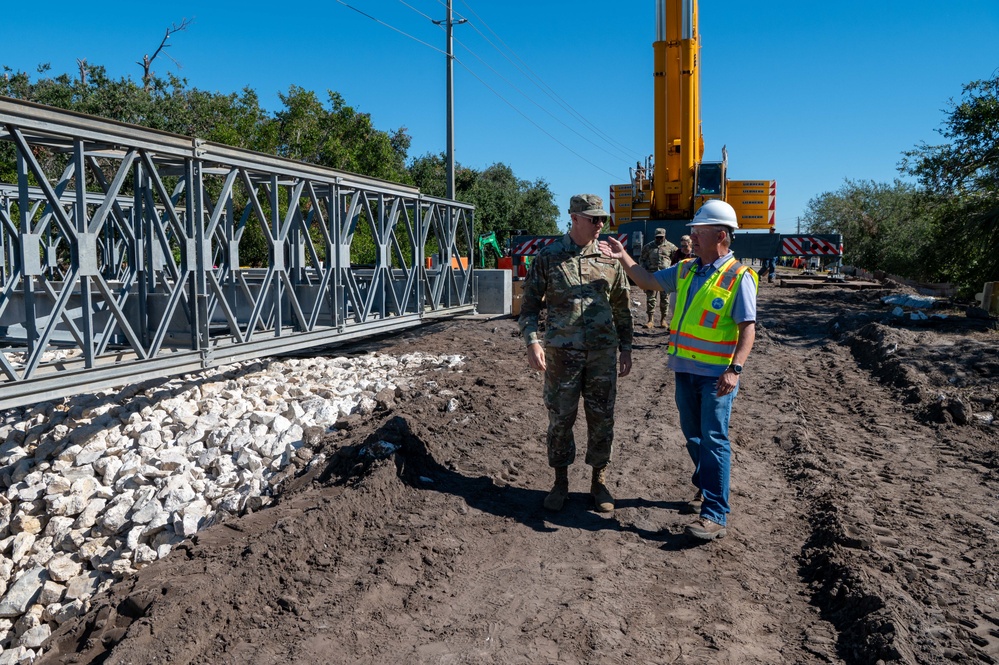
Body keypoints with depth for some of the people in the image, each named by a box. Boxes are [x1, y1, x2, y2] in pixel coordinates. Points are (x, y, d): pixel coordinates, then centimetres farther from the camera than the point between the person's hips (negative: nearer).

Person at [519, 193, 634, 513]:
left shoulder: (610, 257, 5)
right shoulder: (548, 257, -2)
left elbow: (622, 307, 11)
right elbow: (530, 304, 0)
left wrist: (626, 349, 8)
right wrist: (533, 343, -12)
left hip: (602, 353, 2)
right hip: (561, 352, -2)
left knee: (602, 418, 8)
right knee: (560, 418, 6)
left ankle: (599, 482, 24)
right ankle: (560, 482, 23)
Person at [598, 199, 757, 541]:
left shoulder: (738, 276, -12)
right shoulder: (686, 270, 8)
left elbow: (748, 327, -15)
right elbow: (648, 280, 18)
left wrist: (735, 369, -25)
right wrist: (623, 257, 7)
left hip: (717, 374, -7)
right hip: (685, 369, 7)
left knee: (713, 439, -6)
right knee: (693, 435, 17)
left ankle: (715, 516, -2)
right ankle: (705, 487, 37)